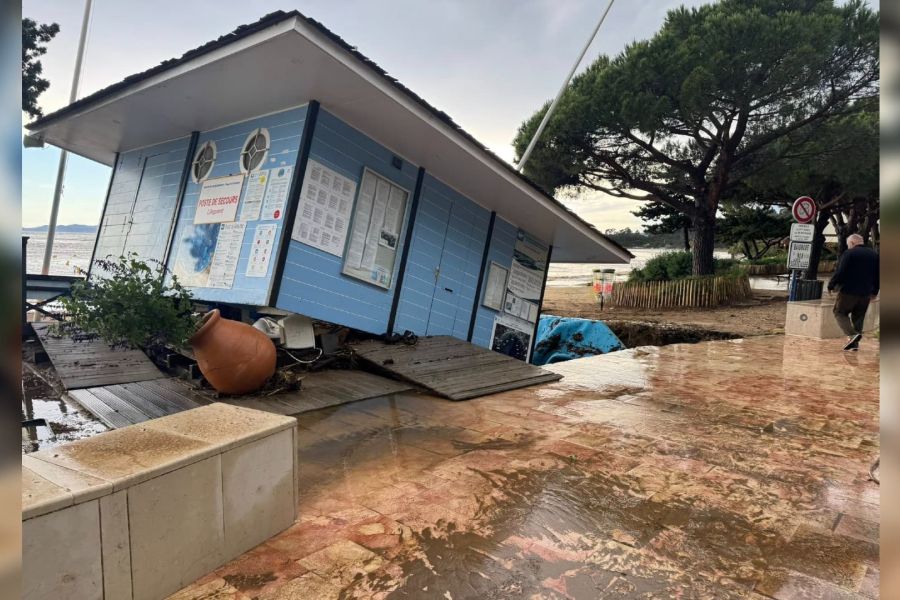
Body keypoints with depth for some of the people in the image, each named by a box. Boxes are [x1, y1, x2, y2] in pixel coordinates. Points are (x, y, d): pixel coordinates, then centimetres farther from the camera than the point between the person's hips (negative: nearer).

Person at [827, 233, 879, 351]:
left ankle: (852, 334, -16)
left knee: (839, 313, 5)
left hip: (848, 291, -6)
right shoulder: (874, 255, 12)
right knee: (858, 318, 14)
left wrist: (831, 286, -4)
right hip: (865, 294, 6)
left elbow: (839, 272, -16)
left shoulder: (849, 253, -9)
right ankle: (855, 343, 13)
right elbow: (877, 275, 15)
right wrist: (874, 292, 22)